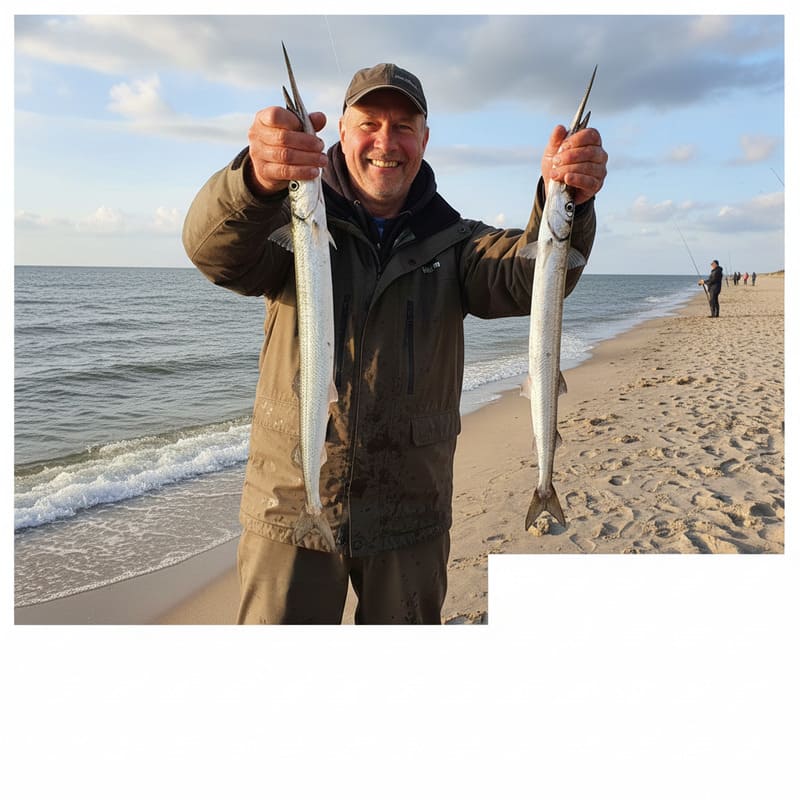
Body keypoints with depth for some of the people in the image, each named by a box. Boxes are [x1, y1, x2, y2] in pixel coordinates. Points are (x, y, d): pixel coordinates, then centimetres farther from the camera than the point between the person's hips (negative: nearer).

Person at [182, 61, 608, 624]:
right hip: (290, 513, -1)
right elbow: (214, 250, -22)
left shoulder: (452, 243, 4)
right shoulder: (295, 222, -2)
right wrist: (256, 181, -45)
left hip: (410, 519, 2)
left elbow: (529, 275, -14)